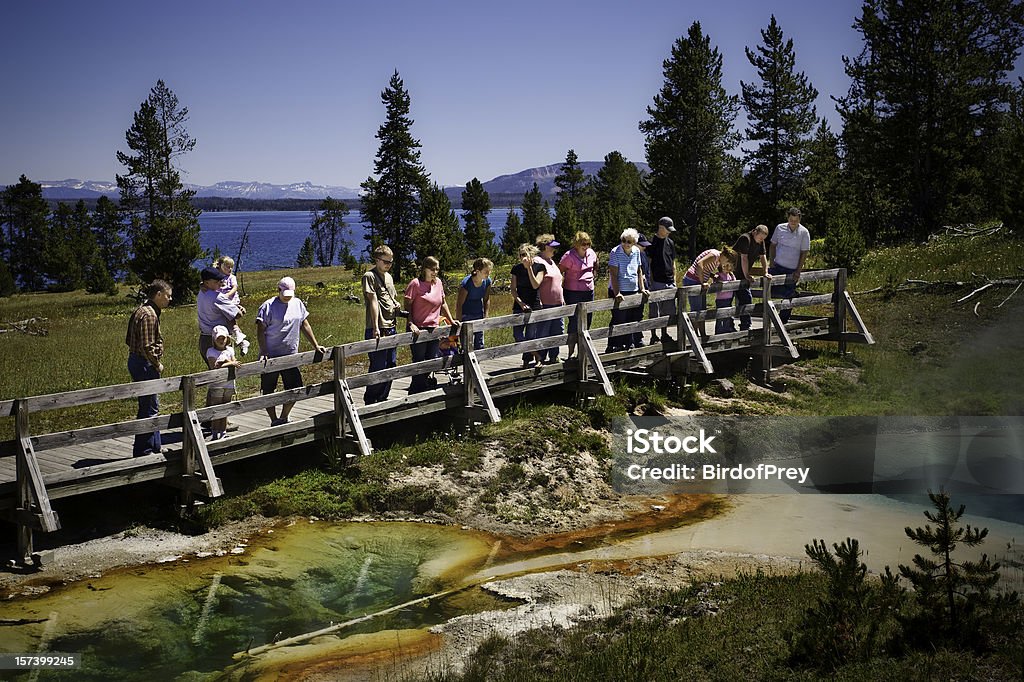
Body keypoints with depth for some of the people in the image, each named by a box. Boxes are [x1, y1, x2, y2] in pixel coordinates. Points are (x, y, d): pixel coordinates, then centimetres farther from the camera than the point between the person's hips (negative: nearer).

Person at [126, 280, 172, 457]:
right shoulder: (149, 314, -18)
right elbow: (147, 347, -25)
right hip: (145, 364, -11)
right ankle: (143, 452, 2)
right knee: (150, 408, -4)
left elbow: (129, 340, 18)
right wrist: (157, 365, -11)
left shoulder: (142, 311, 14)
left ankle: (155, 448, 28)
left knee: (150, 407, 18)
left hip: (136, 361, 11)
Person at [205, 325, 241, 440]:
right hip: (216, 386, -4)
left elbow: (235, 365, 0)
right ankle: (215, 434, 4)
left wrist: (225, 362, -16)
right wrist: (230, 363, -18)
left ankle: (223, 433, 18)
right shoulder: (211, 352, -5)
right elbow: (214, 367, -19)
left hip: (229, 385, 4)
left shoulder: (230, 350, 9)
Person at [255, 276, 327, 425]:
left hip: (291, 356, 5)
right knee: (268, 391, 3)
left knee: (295, 388, 5)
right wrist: (264, 353, -20)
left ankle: (283, 418, 22)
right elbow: (260, 331, -11)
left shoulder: (298, 304, 8)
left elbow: (305, 326, 15)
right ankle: (274, 421, 16)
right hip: (270, 357, -5)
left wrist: (316, 346, 11)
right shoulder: (268, 306, -9)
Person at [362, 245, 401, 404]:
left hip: (391, 327, 8)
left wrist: (397, 305, 4)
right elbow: (373, 301, -16)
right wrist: (376, 328, -21)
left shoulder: (388, 276, 17)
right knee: (378, 367, -6)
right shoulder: (370, 276, -8)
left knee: (391, 365, 12)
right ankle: (370, 402, 4)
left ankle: (382, 400, 23)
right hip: (378, 329, -8)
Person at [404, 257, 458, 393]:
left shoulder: (438, 283, 10)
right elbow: (407, 306, -9)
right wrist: (411, 323, -20)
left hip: (433, 329, 6)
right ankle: (415, 394, 8)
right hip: (418, 329, -6)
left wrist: (451, 320, 14)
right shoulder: (415, 283, -8)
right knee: (419, 362, -1)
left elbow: (443, 304, 21)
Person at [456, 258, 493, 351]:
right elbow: (459, 304, -19)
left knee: (480, 345, 10)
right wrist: (459, 323, -17)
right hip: (466, 316, -6)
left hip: (479, 315, 6)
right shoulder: (466, 283, -25)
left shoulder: (487, 281, -9)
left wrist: (485, 316, 4)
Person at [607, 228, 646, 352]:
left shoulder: (636, 251, 7)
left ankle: (628, 344, 23)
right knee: (618, 320, -7)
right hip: (619, 292, -6)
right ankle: (612, 346, 0)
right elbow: (613, 274, -16)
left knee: (633, 319, 10)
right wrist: (617, 293, -24)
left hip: (633, 291, 6)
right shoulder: (615, 252, -11)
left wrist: (642, 288, 10)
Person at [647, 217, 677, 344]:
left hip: (669, 282, 6)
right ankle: (654, 336, 6)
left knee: (668, 312, 9)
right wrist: (651, 282, -12)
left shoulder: (670, 242, 14)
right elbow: (648, 263, -7)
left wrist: (674, 280, 14)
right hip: (656, 282, -6)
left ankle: (664, 335, 20)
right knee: (654, 312, -2)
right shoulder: (652, 242, -5)